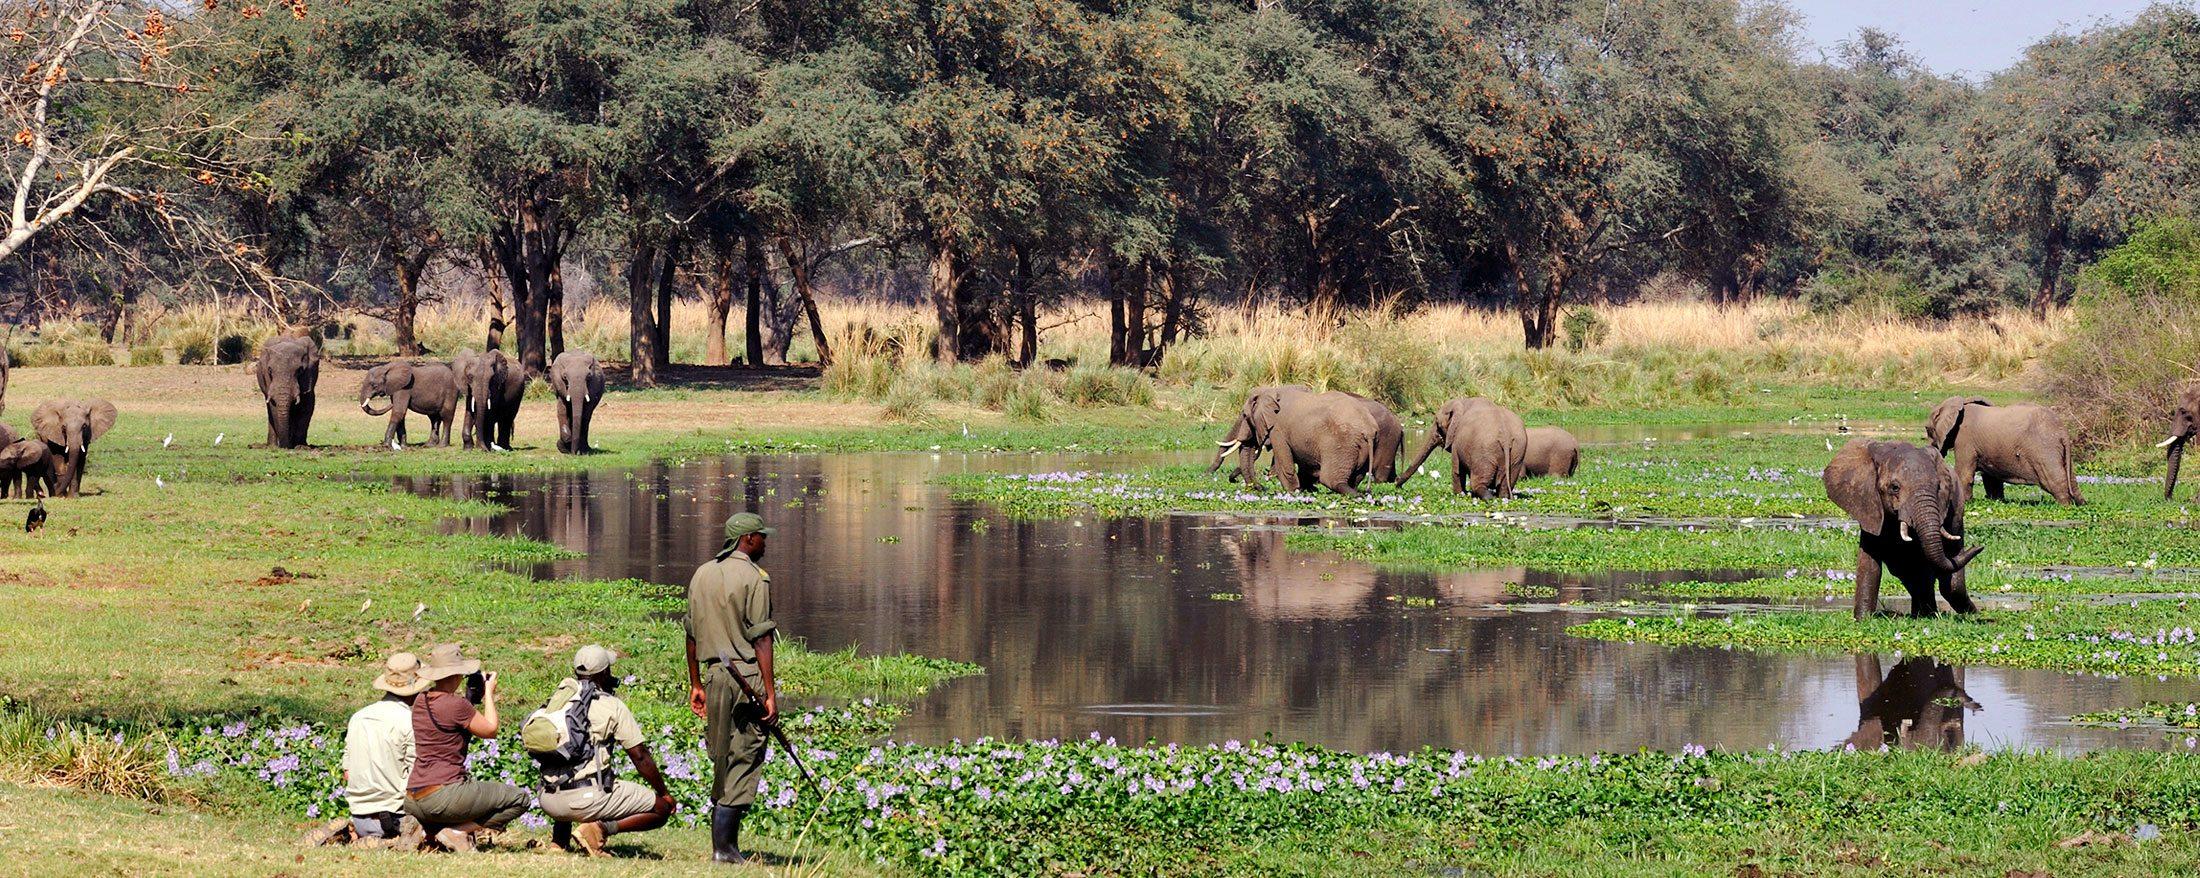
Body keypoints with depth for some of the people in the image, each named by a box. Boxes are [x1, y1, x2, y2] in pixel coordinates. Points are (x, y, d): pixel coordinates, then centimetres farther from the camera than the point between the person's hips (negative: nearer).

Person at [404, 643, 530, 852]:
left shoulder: (420, 701, 10)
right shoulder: (456, 704, -15)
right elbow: (490, 730, -1)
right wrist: (489, 693, 11)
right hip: (442, 794, -8)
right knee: (519, 799, 2)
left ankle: (428, 830, 8)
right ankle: (459, 832, -8)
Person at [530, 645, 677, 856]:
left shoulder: (559, 697, 13)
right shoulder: (612, 706, -2)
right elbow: (640, 758, 0)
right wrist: (665, 793, 13)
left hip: (547, 799, 7)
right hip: (587, 796, -7)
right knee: (661, 808, 3)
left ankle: (560, 839, 19)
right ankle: (601, 829, -15)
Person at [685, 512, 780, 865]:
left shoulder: (702, 574, 13)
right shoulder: (754, 578, -8)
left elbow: (692, 633, 16)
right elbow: (761, 639, -12)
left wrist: (696, 684, 23)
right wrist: (770, 693, -12)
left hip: (714, 675, 7)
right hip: (748, 675, -7)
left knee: (722, 761, 12)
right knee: (743, 760, -3)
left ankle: (726, 843, 13)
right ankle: (723, 846, -7)